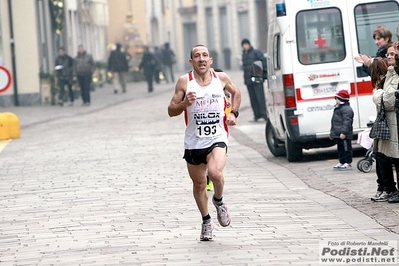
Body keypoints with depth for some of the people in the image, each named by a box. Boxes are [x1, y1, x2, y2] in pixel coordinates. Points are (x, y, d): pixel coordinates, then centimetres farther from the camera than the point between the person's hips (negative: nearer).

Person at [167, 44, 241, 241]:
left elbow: (236, 93, 22)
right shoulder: (184, 82, -4)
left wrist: (233, 113, 6)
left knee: (215, 173, -28)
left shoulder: (221, 78, 1)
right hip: (194, 142, 1)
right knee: (199, 184, 13)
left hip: (217, 139, -1)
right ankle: (206, 222, 36)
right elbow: (171, 111, -1)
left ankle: (219, 201, 5)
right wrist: (184, 103, -21)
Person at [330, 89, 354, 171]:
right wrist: (332, 133, 26)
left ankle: (348, 163, -3)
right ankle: (342, 162, 21)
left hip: (344, 135, -11)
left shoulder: (346, 109, -13)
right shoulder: (337, 108, 20)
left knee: (346, 148, -5)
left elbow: (347, 121, -22)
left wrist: (343, 132, -28)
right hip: (338, 135, 11)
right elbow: (334, 121, 27)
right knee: (340, 149, 14)